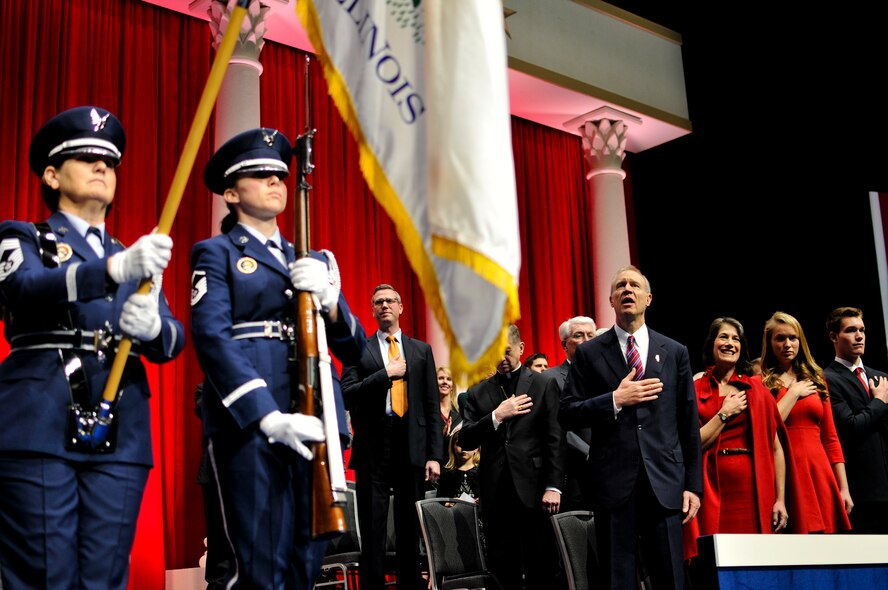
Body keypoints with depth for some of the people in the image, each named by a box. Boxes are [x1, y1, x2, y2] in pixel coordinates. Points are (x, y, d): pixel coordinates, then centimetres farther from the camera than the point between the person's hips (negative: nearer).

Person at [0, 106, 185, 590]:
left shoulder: (140, 260, 22)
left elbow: (172, 342, 8)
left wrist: (150, 326, -18)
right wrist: (117, 268, -32)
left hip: (119, 439, 4)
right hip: (40, 433, -3)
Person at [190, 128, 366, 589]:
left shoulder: (314, 260, 23)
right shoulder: (217, 253, 7)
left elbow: (353, 348, 16)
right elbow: (211, 336, -9)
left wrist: (328, 300, -7)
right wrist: (269, 416, -21)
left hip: (312, 421, 5)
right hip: (248, 421, -5)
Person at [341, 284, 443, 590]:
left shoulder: (421, 350, 13)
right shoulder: (358, 350, 7)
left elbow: (432, 405, 8)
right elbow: (347, 395, -6)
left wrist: (435, 455, 0)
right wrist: (386, 374, -13)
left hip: (413, 450, 2)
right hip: (373, 450, -2)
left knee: (411, 531, 7)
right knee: (373, 533, 1)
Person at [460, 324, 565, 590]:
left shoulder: (544, 385, 5)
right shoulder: (478, 393, 12)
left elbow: (555, 439, 0)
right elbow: (466, 441, 3)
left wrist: (554, 486, -8)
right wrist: (496, 416, -10)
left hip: (534, 490, -2)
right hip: (496, 494, 2)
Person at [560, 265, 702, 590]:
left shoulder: (675, 352, 10)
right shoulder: (589, 353, 6)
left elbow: (689, 424, 9)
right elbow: (568, 414, 1)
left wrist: (693, 484, 5)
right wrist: (615, 400, -12)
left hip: (664, 481, 1)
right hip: (613, 482, -1)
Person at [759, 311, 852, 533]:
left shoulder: (815, 379, 16)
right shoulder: (760, 382, 3)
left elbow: (830, 438, 14)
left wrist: (844, 488, 9)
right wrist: (793, 393, -5)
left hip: (819, 472, 4)